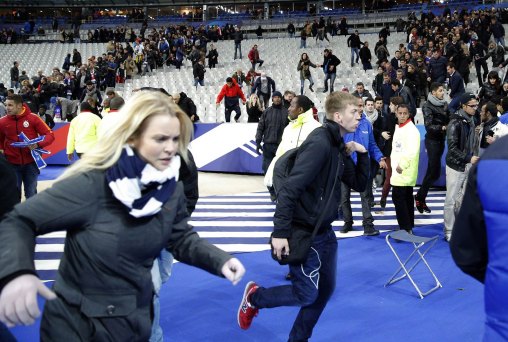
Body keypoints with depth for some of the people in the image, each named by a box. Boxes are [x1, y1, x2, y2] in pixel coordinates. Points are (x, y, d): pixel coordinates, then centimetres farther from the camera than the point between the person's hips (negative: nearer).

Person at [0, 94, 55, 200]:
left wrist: (38, 144, -24)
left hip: (31, 163, -1)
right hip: (12, 164, 2)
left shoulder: (33, 118, -8)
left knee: (31, 194, 10)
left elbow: (50, 135, -8)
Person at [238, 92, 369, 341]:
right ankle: (254, 296, 22)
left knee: (325, 289, 14)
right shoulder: (319, 144, -22)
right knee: (306, 294, -1)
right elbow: (290, 188, -27)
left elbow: (359, 184, 14)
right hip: (303, 233, -9)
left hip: (325, 231, 9)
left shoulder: (338, 147, 7)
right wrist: (280, 232, -28)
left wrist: (362, 153, -1)